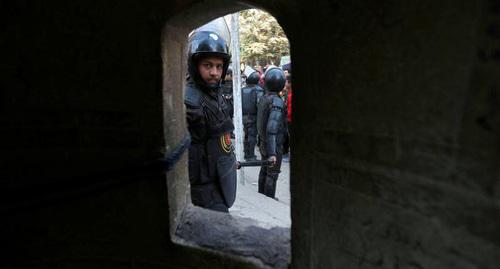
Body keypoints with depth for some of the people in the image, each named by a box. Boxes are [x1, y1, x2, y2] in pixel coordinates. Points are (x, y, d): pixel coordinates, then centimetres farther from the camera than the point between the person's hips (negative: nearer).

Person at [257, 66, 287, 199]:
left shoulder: (263, 98, 0)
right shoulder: (277, 101, -23)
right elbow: (272, 129, -30)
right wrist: (272, 153, -29)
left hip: (263, 143, 8)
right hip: (274, 145, -7)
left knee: (264, 170, 21)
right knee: (272, 175, 6)